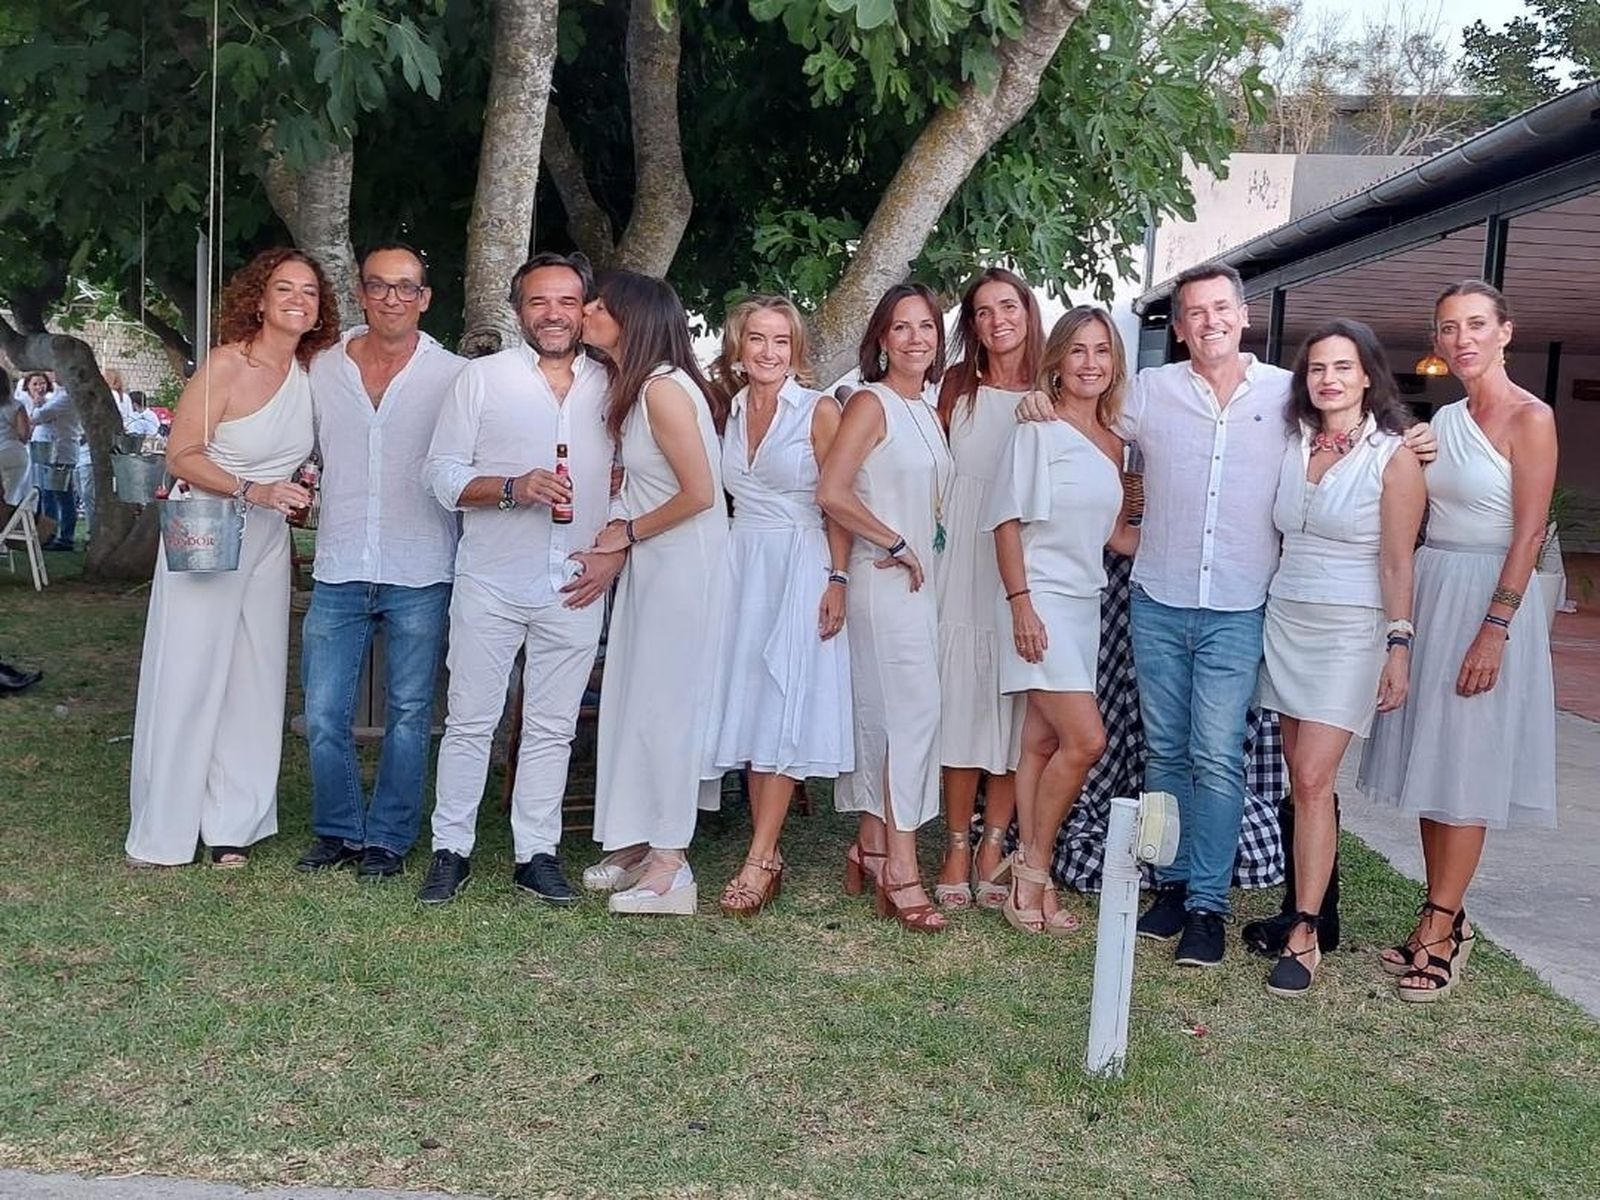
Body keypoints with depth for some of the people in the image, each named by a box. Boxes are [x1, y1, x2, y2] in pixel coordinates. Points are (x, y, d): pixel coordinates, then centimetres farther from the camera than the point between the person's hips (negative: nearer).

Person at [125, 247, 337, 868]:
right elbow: (182, 456, -15)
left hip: (268, 542, 6)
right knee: (186, 681, -2)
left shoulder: (309, 372, 5)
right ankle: (161, 834, 10)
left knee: (256, 681, 6)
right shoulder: (226, 365, -14)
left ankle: (232, 824, 17)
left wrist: (299, 490, 7)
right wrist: (252, 491, -25)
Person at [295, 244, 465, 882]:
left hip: (419, 576, -2)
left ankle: (387, 837, 21)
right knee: (324, 716, 4)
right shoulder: (322, 369, 7)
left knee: (408, 716, 7)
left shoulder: (453, 376, -2)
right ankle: (336, 828, 23)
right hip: (337, 572, 2)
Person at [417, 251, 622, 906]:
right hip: (491, 585, -2)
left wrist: (616, 554, -3)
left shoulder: (612, 388, 9)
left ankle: (536, 853, 18)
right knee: (469, 722, 3)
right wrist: (514, 488, -18)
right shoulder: (482, 377, 3)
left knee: (553, 728, 8)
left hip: (577, 589, 2)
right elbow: (443, 475, -2)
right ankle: (451, 851, 14)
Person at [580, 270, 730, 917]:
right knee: (635, 700, 12)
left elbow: (699, 493, -20)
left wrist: (629, 533, -8)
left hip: (685, 567, -9)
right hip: (650, 566, 9)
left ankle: (669, 862, 6)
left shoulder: (665, 389, -18)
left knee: (664, 703, -3)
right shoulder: (631, 387, 11)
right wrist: (613, 551, 5)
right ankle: (640, 845, 22)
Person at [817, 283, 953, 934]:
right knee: (911, 712, -9)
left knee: (883, 717, 11)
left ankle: (871, 850, 20)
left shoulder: (928, 407, 13)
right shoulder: (871, 403, -10)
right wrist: (897, 545, -13)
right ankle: (900, 872, -5)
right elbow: (831, 492, -19)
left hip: (920, 581, 7)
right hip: (886, 581, -7)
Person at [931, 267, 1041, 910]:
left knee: (1015, 706, 3)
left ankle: (994, 846, 12)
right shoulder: (958, 385, 7)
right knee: (961, 698, 1)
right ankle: (957, 846, 9)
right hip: (963, 561, 1)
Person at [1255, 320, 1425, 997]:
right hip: (1285, 622, 5)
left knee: (1313, 779, -12)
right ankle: (1306, 906, 16)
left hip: (1350, 633, -5)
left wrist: (1399, 646, -11)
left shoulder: (1394, 457, -6)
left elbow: (1397, 562, -7)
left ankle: (1305, 936, -8)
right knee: (1301, 781, 7)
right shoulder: (1295, 448, 8)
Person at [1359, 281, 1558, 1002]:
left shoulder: (1529, 418, -9)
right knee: (1430, 766, 9)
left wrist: (1494, 629, -19)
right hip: (1429, 592, 7)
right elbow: (1425, 519, 12)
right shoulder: (1444, 421, 12)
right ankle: (1446, 919, 19)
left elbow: (1528, 535, -14)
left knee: (1464, 774, -2)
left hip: (1489, 598, -7)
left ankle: (1439, 929, 5)